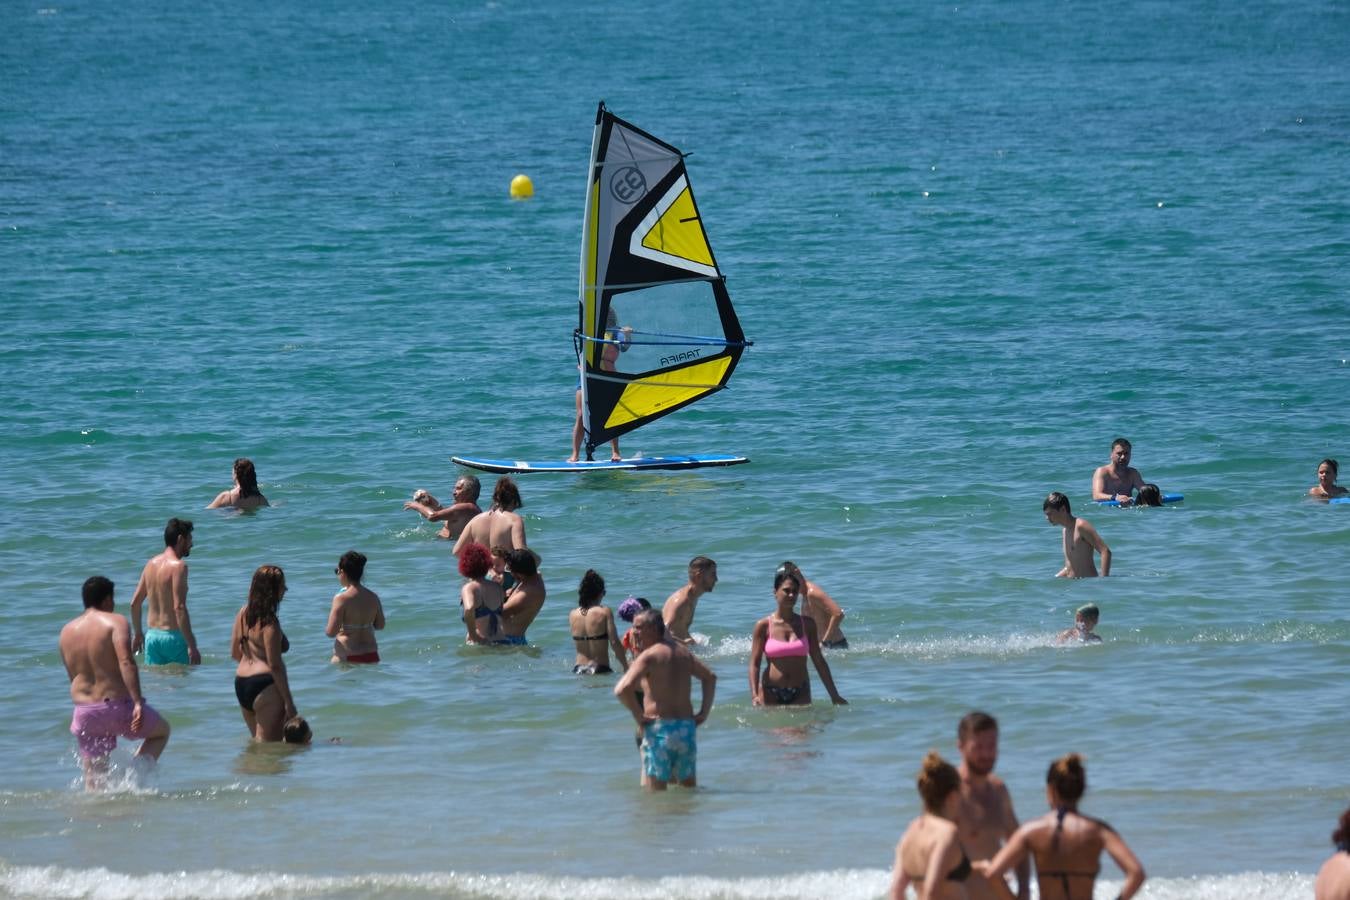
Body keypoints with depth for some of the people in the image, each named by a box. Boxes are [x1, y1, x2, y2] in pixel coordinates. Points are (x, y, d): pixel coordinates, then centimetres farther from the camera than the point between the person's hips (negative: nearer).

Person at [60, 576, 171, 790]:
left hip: (84, 713, 5)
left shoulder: (67, 631, 11)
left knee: (93, 780, 11)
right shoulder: (115, 622, -8)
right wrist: (138, 703, -26)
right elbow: (126, 662, -22)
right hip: (118, 707, -5)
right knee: (162, 730, 22)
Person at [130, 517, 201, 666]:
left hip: (152, 636, 7)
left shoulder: (151, 563, 10)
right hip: (173, 636, -7)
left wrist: (138, 633, 27)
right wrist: (192, 645, -20)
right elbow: (179, 608, -20)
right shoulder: (178, 566, -13)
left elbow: (135, 603, 14)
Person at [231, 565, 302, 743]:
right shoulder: (269, 623, -17)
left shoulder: (243, 613, 7)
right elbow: (275, 665, -19)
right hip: (265, 686, -9)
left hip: (241, 682, 9)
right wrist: (289, 702, -15)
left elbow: (235, 653, 15)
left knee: (257, 740, 20)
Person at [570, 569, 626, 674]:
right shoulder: (605, 612, -5)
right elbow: (614, 642, -7)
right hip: (599, 669, -4)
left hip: (578, 669, 4)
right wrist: (626, 666, 1)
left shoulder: (573, 615, 7)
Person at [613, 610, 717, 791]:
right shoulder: (682, 651, 12)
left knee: (655, 791, -1)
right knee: (689, 788, 18)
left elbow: (622, 689, -24)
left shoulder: (649, 656, -11)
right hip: (687, 728, 7)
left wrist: (639, 717, -12)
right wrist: (704, 712, 22)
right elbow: (710, 677, 26)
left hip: (658, 729, -7)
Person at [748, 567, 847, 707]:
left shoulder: (807, 624, 6)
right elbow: (754, 664, -5)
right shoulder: (764, 626, -2)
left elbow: (819, 661, 11)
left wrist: (834, 695, 11)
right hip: (771, 693, -2)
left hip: (800, 693, 2)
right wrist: (754, 696, -19)